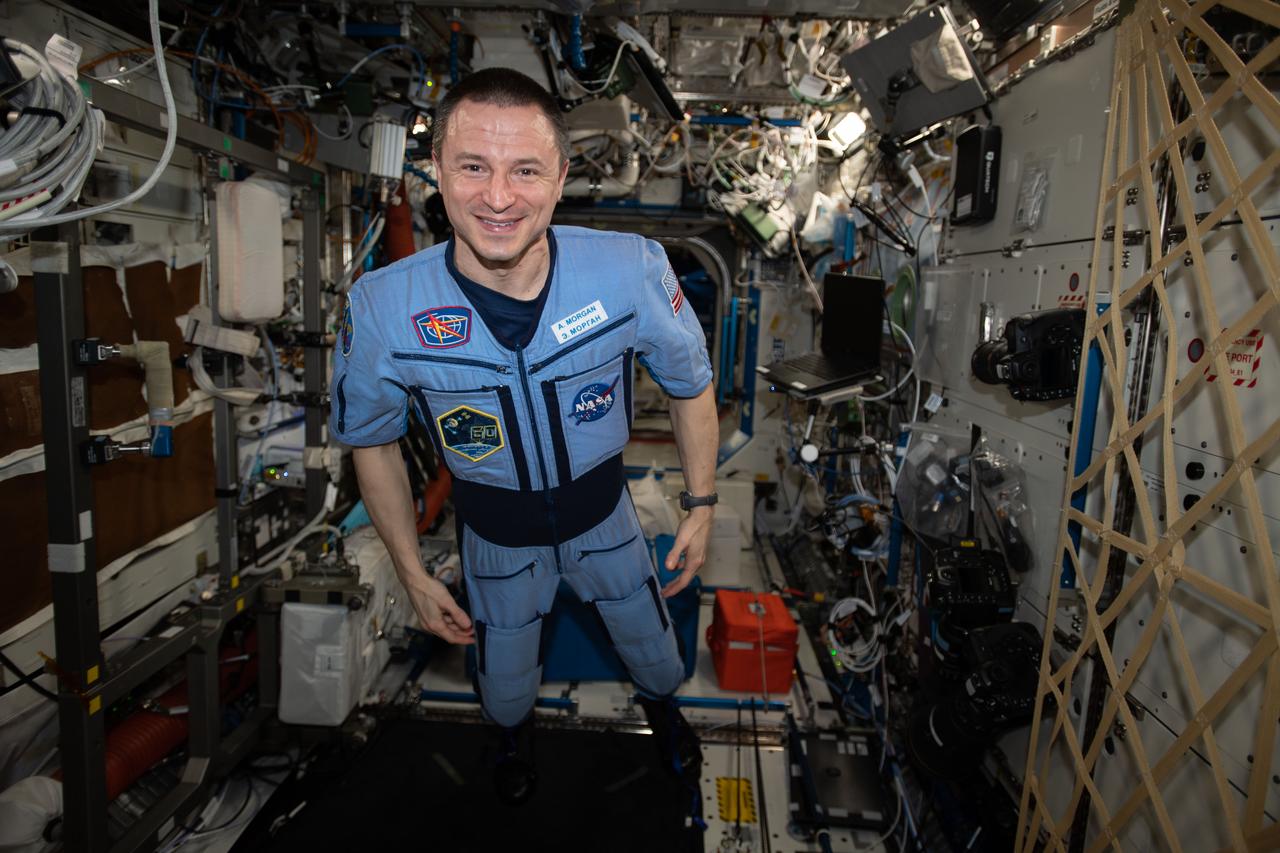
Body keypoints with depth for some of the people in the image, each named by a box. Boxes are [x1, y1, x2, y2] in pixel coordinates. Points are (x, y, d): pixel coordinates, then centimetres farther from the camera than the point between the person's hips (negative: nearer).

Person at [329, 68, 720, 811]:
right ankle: (513, 732, 66)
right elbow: (373, 441, -8)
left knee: (654, 653, 25)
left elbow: (692, 386, -10)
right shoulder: (383, 307, -27)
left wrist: (701, 506, -5)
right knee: (505, 685, 26)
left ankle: (662, 706, 65)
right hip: (498, 540, 0)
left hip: (605, 518, 0)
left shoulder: (634, 271, -29)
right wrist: (413, 574, -5)